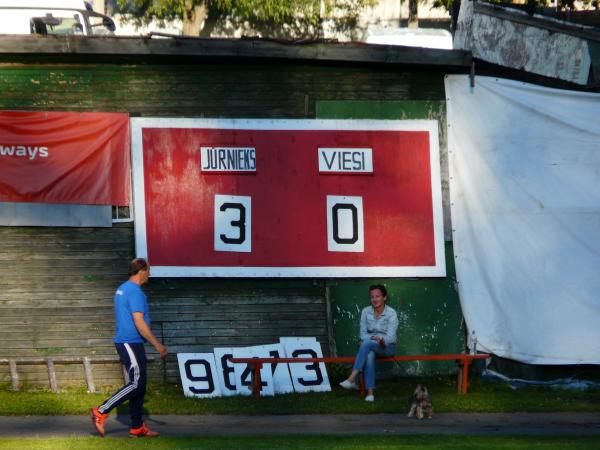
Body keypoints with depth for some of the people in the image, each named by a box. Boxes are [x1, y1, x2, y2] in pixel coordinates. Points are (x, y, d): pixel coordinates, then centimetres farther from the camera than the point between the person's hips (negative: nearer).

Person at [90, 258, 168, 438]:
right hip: (131, 343, -10)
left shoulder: (122, 289, 16)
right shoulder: (135, 292, -16)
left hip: (126, 343, 10)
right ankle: (101, 412, -11)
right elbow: (139, 323, -20)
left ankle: (137, 427, 10)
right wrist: (157, 345, -16)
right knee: (136, 384, -10)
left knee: (140, 384, 10)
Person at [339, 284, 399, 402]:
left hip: (387, 347, -3)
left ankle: (352, 379, -40)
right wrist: (373, 338, -19)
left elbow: (390, 337, -16)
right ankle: (370, 392, -39)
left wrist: (381, 339, -33)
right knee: (369, 355, -36)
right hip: (371, 347, 3)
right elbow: (363, 333, 0)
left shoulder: (391, 313, -10)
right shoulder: (366, 311, 1)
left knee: (367, 343, -35)